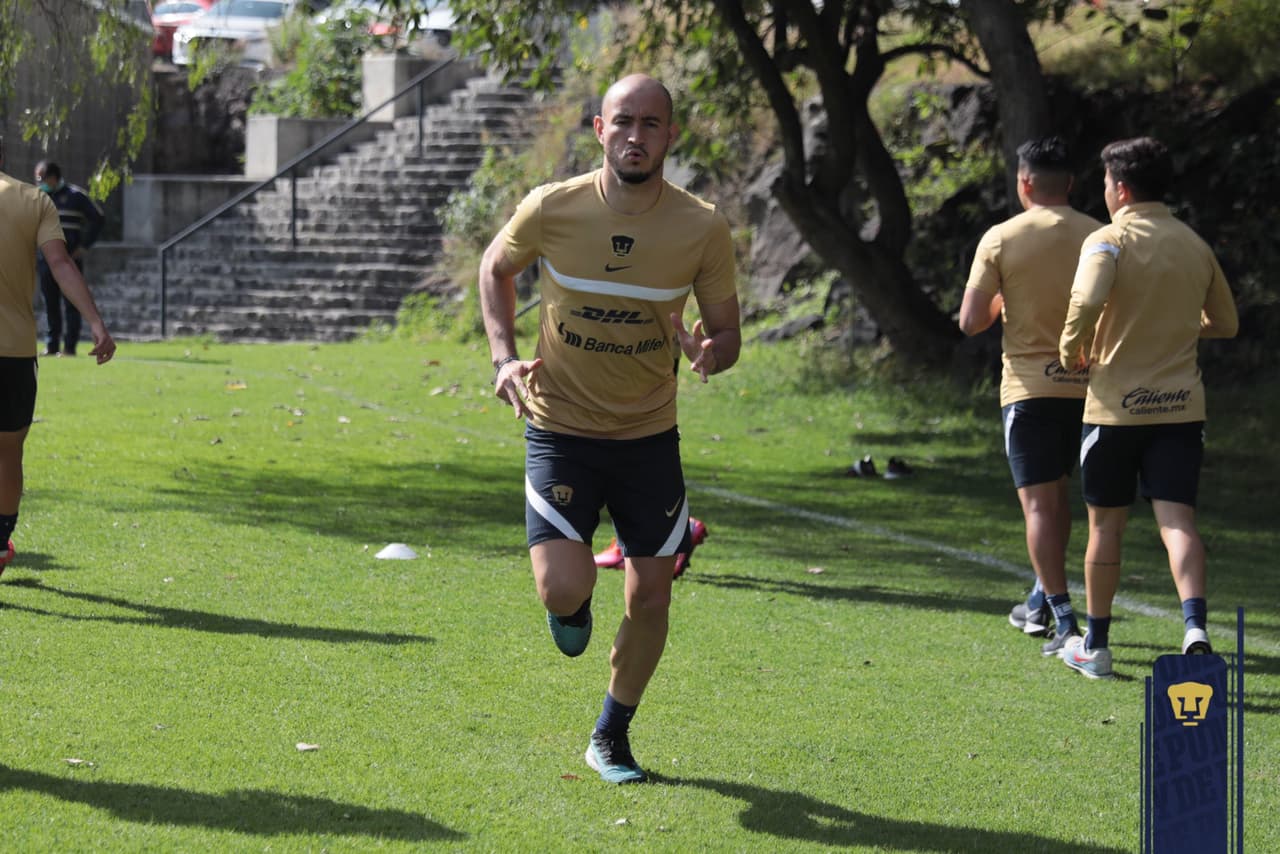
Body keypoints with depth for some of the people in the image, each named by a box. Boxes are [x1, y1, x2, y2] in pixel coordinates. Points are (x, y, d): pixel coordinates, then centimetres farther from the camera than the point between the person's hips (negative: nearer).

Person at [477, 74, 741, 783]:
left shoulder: (703, 227, -10)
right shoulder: (552, 209, -12)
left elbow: (726, 332, 0)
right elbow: (496, 267, 9)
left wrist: (708, 352, -24)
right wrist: (504, 357, -4)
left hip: (650, 436, 2)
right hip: (560, 427, -2)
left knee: (650, 597, 5)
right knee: (564, 589, -18)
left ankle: (611, 737, 30)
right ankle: (573, 605, 23)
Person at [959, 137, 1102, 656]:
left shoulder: (1000, 239, -6)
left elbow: (970, 321, -6)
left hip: (1029, 386, -3)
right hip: (1085, 384, 3)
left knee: (1039, 502, -3)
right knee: (1057, 492, 21)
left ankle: (1064, 619, -13)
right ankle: (1041, 602, 29)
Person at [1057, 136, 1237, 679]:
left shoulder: (1109, 240, -9)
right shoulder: (1195, 246, 9)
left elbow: (1087, 301, -27)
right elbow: (1225, 324, 18)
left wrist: (1071, 350, -10)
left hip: (1116, 404, -3)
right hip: (1180, 405, 3)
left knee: (1105, 525, 9)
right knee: (1177, 519, -4)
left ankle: (1095, 645, 19)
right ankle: (1195, 627, -26)